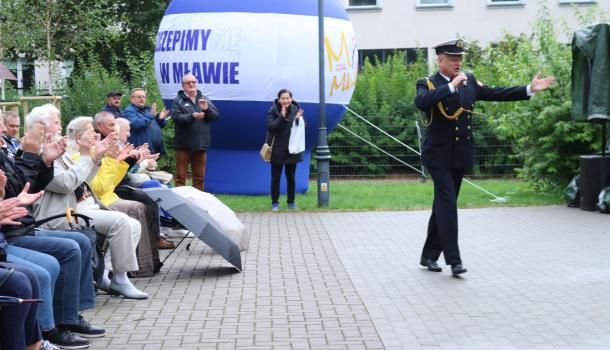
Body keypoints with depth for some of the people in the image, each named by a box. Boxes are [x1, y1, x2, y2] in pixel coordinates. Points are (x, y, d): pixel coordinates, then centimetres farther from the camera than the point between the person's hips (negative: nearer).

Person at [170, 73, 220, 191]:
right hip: (184, 145, -4)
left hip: (200, 144, 4)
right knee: (181, 176, 0)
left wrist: (207, 109, -14)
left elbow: (216, 115, 6)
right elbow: (176, 117, -15)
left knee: (199, 177, 12)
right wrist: (192, 116, -30)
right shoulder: (178, 101, 0)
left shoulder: (204, 99, 13)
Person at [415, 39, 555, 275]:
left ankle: (429, 256, 21)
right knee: (447, 203, -12)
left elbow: (494, 93, 10)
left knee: (443, 205, 11)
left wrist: (530, 89, 4)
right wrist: (451, 85, -28)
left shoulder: (469, 81, 10)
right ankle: (453, 260, -11)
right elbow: (421, 102, -27)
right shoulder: (428, 84, -6)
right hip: (439, 155, -6)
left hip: (460, 156, 6)